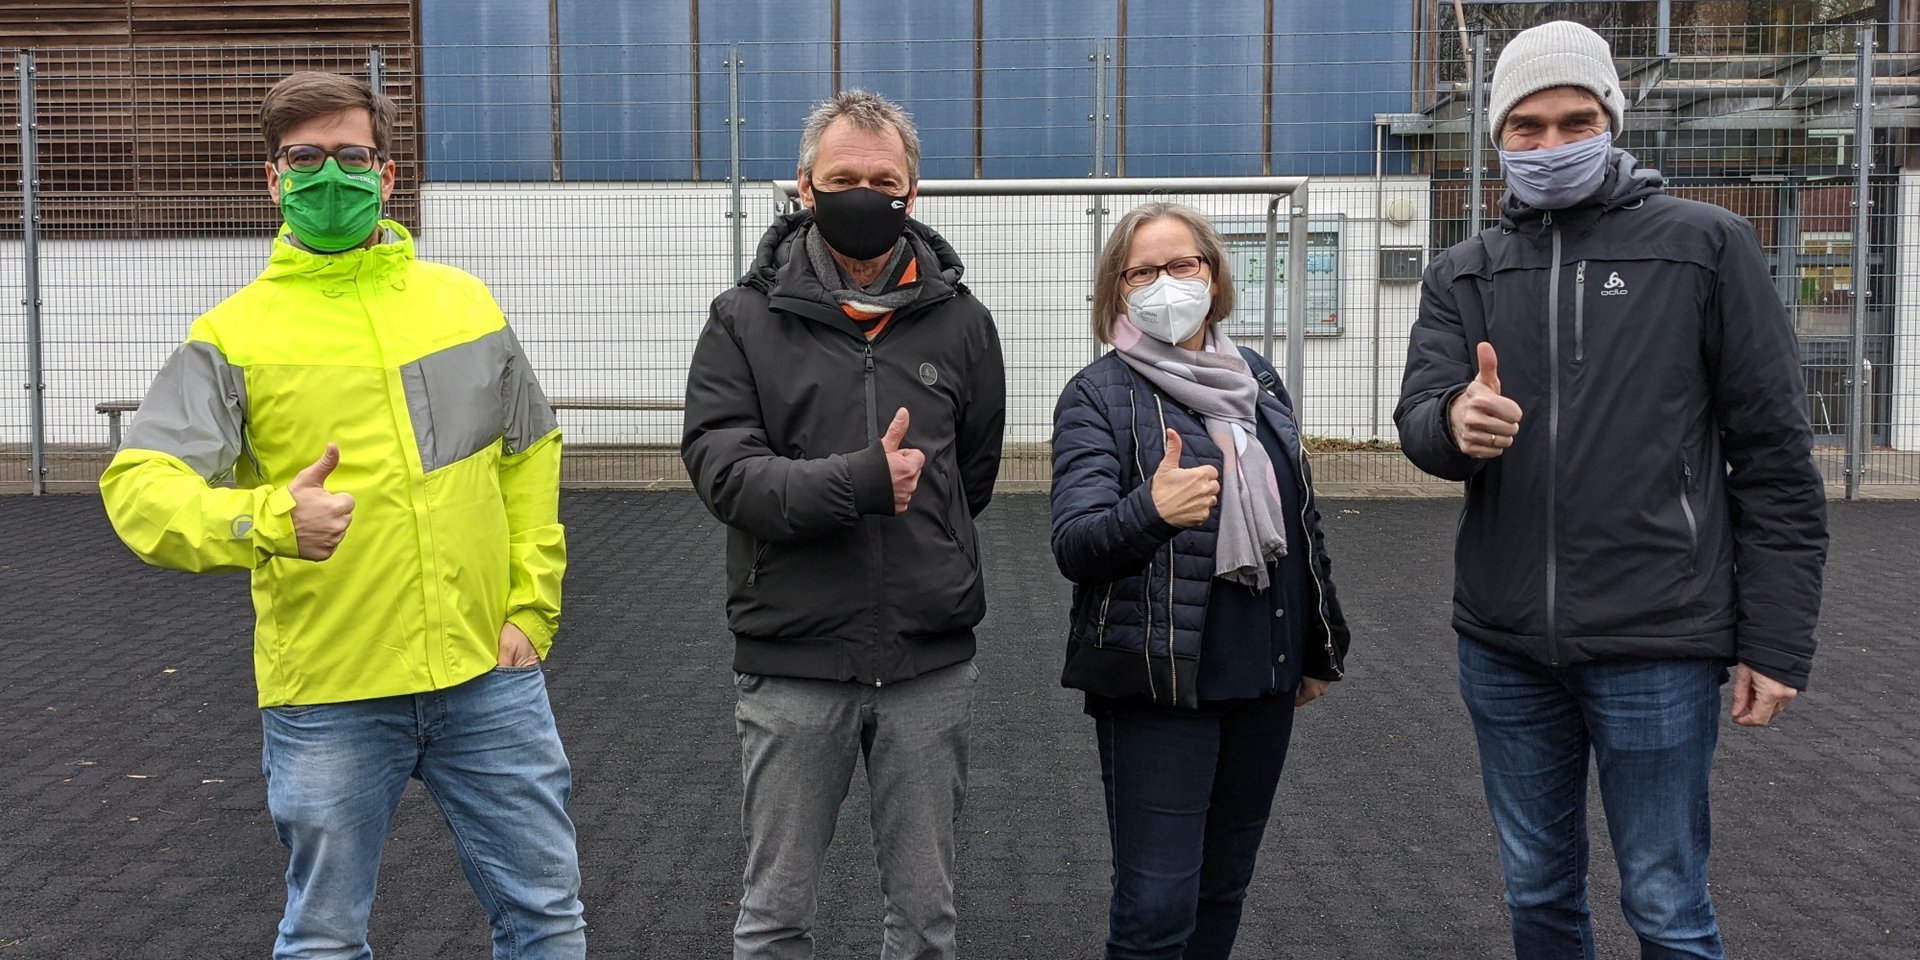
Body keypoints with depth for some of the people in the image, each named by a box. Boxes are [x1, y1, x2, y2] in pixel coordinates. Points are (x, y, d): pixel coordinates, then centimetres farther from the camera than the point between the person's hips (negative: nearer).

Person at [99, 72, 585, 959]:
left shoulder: (463, 302, 7)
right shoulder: (233, 334, -3)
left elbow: (531, 456, 13)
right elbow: (139, 485, -13)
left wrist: (531, 606, 5)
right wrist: (267, 519, -32)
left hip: (489, 674, 3)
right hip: (328, 695, -2)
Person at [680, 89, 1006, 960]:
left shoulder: (959, 320, 4)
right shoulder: (746, 319, -1)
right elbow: (720, 466, -13)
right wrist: (857, 482, -23)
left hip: (931, 664, 2)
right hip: (791, 665, -1)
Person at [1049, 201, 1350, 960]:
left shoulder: (1256, 380, 10)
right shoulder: (1098, 395, -7)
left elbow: (1300, 520, 19)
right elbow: (1074, 543, -20)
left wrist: (1322, 647, 21)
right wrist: (1151, 511, -39)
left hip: (1265, 678, 6)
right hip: (1160, 684, -6)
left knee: (1223, 891, 16)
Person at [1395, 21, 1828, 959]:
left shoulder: (1706, 245, -1)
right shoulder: (1461, 275, 9)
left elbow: (1774, 455, -2)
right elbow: (1417, 418, -4)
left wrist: (1777, 638, -5)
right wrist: (1455, 422, -29)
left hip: (1657, 645, -3)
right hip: (1504, 645, 4)